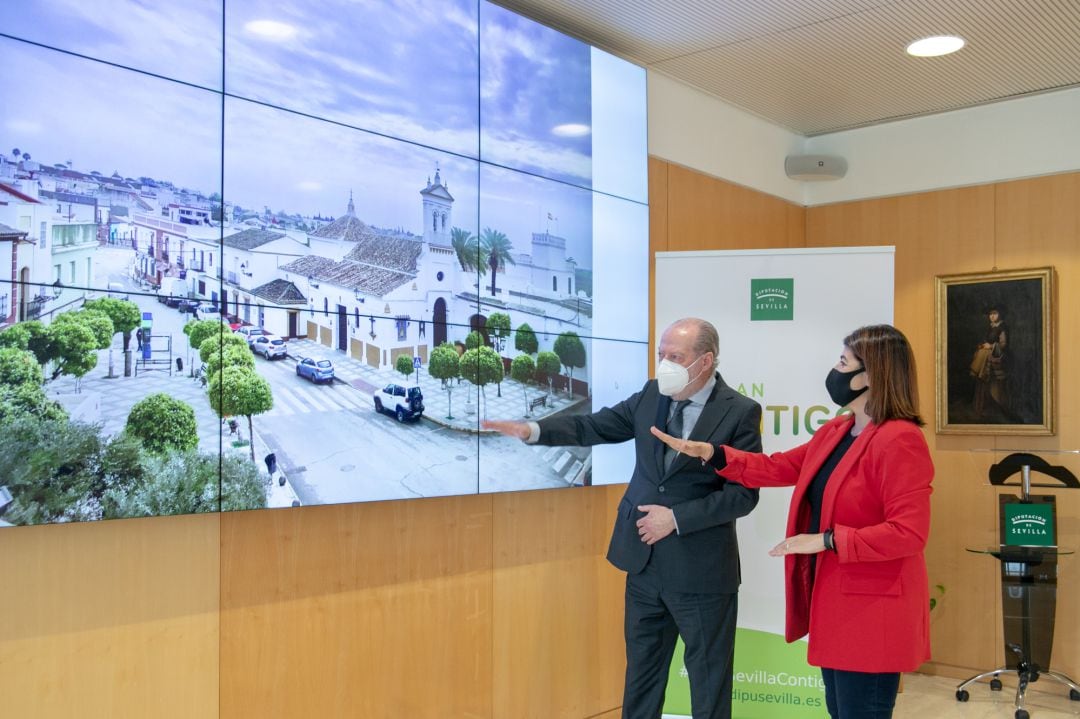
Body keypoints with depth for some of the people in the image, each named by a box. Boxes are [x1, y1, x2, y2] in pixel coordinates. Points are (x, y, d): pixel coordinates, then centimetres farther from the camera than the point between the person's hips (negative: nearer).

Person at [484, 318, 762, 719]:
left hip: (701, 569, -5)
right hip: (643, 559, 5)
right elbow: (595, 426, 4)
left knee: (709, 680, 11)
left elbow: (744, 494, -15)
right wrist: (533, 430, -9)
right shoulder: (651, 395, 2)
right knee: (641, 668, 19)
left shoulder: (740, 412, -13)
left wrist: (676, 518, -19)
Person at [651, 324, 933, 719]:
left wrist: (825, 540, -24)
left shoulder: (899, 440, -20)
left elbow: (908, 533, -24)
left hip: (872, 613, -9)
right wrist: (709, 452, 5)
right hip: (835, 604, 9)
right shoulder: (835, 431, 9)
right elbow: (779, 467, 15)